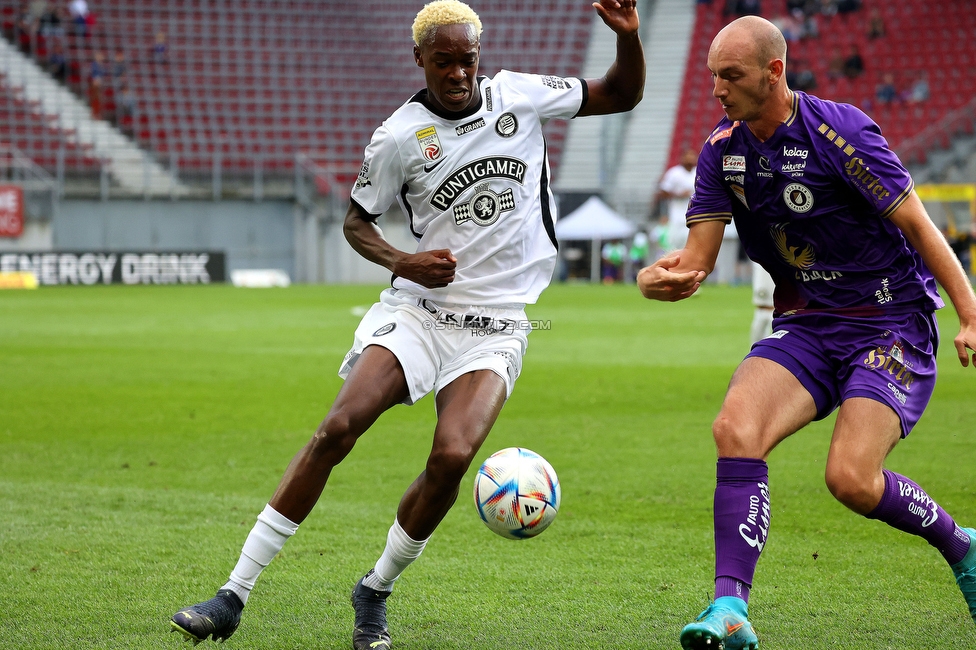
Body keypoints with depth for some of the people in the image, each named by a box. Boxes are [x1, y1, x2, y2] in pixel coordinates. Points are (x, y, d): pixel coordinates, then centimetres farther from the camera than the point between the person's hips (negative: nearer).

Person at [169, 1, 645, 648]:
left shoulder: (520, 95, 2)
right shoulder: (399, 137, -4)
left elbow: (622, 95, 11)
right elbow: (356, 221, 8)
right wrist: (400, 261, -11)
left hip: (495, 327, 1)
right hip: (417, 309, -1)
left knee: (453, 456, -22)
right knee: (337, 429, -19)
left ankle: (376, 592, 2)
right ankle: (234, 597, -13)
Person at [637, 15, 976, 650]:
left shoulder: (839, 131, -17)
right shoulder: (724, 149, 2)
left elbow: (917, 224, -14)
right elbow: (698, 258, 2)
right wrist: (660, 275, -22)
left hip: (892, 324, -5)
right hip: (805, 327, 5)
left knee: (851, 479, -21)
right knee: (736, 429, -23)